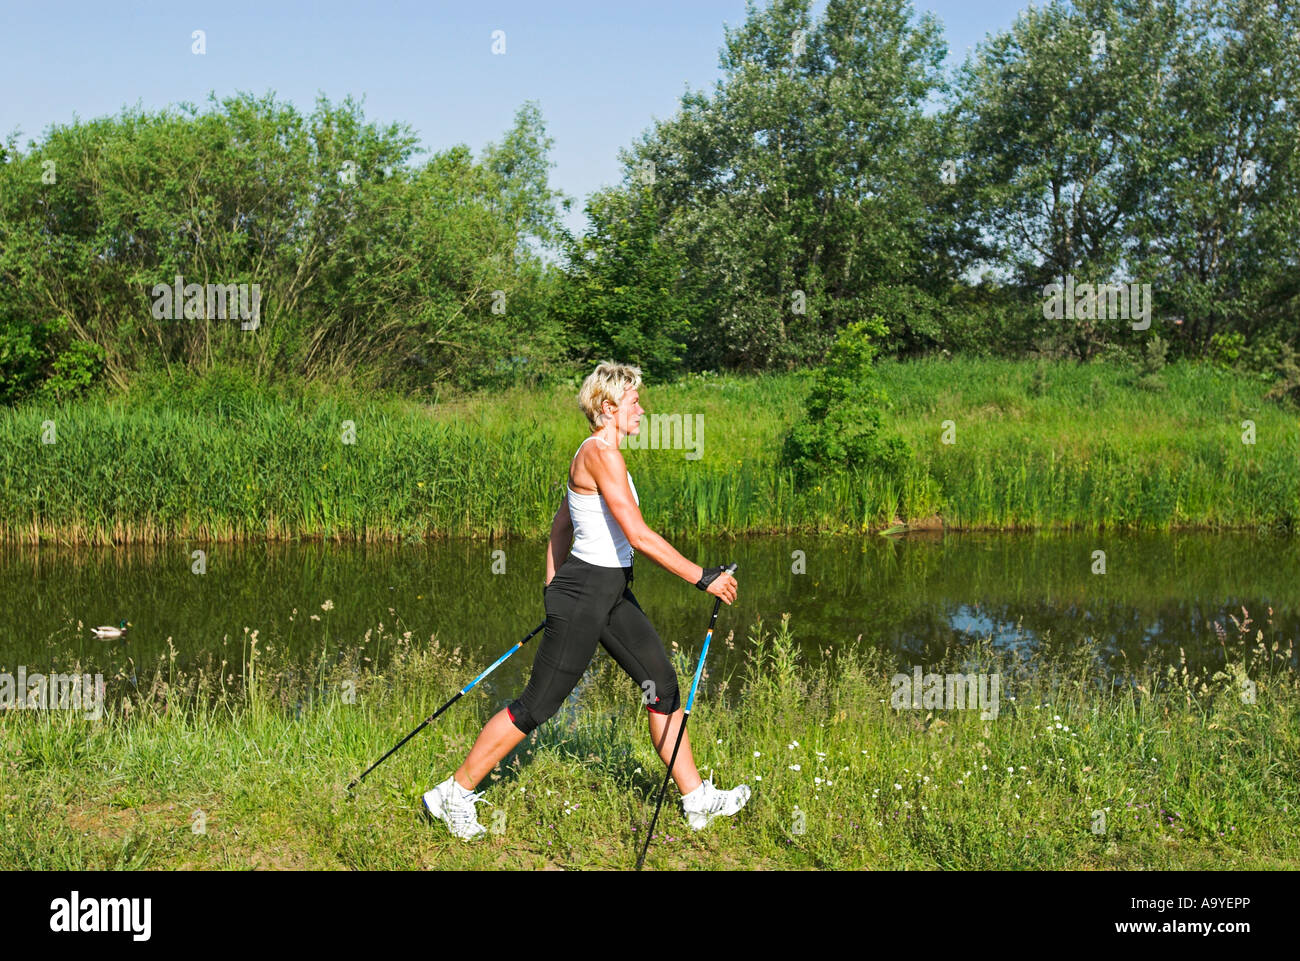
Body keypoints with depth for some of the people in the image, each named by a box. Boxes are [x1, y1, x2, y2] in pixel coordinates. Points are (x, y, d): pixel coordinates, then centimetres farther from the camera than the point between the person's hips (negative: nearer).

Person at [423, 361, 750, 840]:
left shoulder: (595, 452, 12)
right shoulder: (602, 452, -18)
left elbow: (559, 529, 19)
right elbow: (639, 536, -24)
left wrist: (553, 592, 24)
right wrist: (703, 577, -19)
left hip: (612, 593, 10)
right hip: (586, 590, -10)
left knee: (662, 684, 9)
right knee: (536, 706, -1)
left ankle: (696, 800, 16)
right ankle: (454, 793, 12)